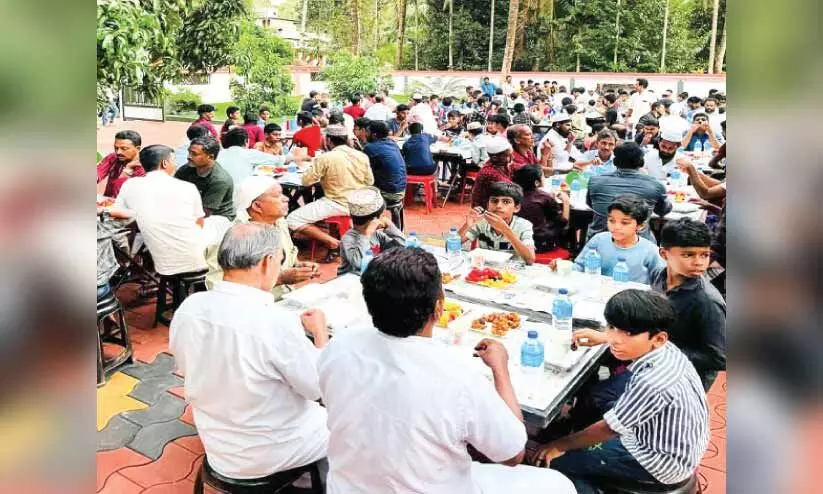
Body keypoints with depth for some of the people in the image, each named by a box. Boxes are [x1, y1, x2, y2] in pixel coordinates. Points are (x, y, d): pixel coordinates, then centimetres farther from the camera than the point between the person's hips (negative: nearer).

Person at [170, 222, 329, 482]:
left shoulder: (187, 308, -12)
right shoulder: (276, 322, -31)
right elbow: (318, 387, -18)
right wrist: (320, 333, -2)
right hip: (273, 454, -6)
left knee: (316, 409, 28)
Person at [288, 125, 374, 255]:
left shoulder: (325, 158, -15)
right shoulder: (362, 156, 0)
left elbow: (306, 181, -9)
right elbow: (370, 182, 10)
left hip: (337, 204, -7)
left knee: (292, 220, -3)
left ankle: (333, 242, -8)